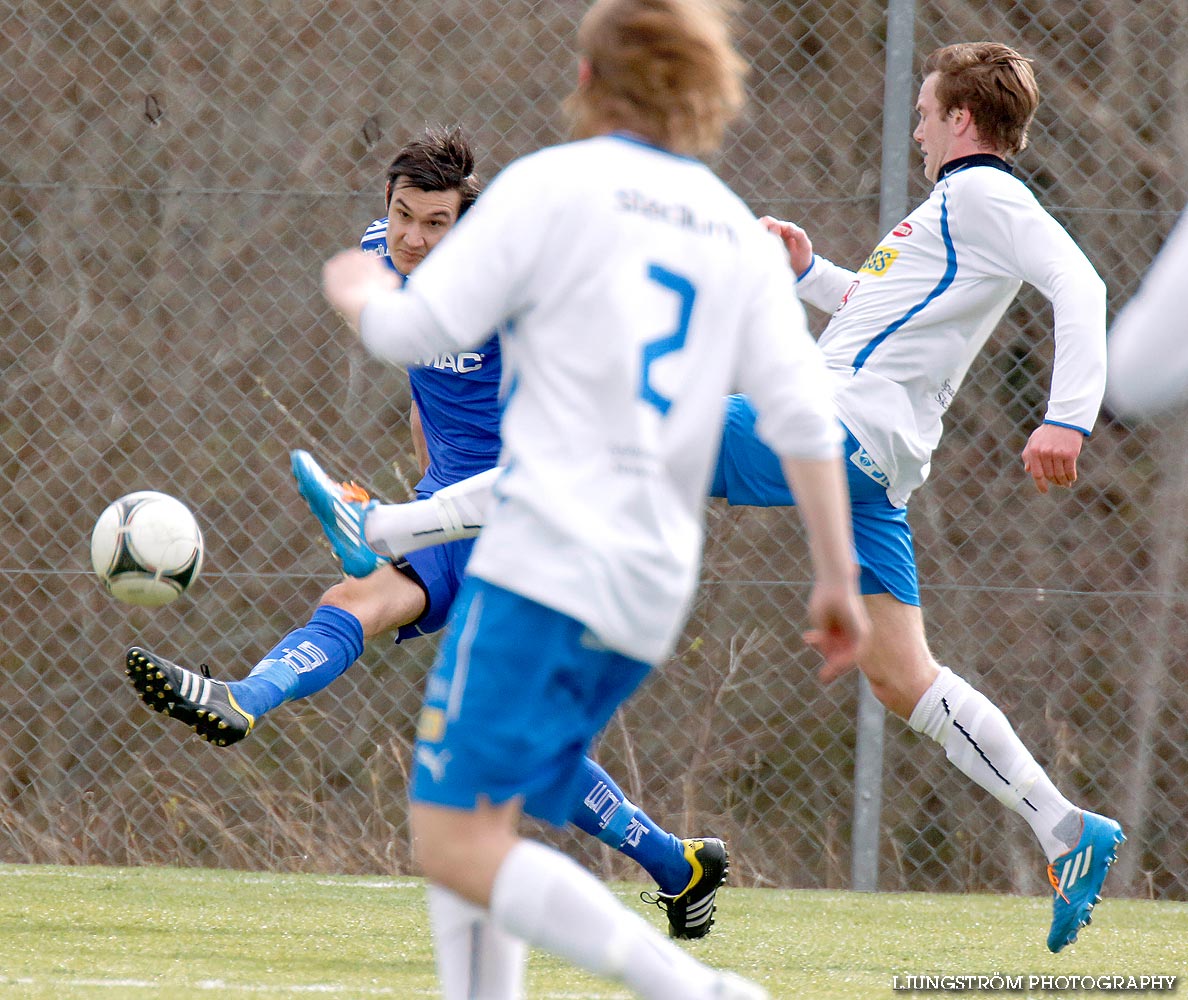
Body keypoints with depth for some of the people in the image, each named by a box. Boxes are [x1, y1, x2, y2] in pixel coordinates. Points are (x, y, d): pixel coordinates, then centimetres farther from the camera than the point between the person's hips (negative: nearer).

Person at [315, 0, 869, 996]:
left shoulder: (554, 185, -1)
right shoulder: (740, 234, 17)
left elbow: (417, 330, -2)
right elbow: (803, 416, 10)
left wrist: (358, 291, 20)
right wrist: (838, 574, 13)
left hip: (549, 564, -8)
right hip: (653, 595, 8)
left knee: (458, 845, -13)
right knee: (476, 831, 15)